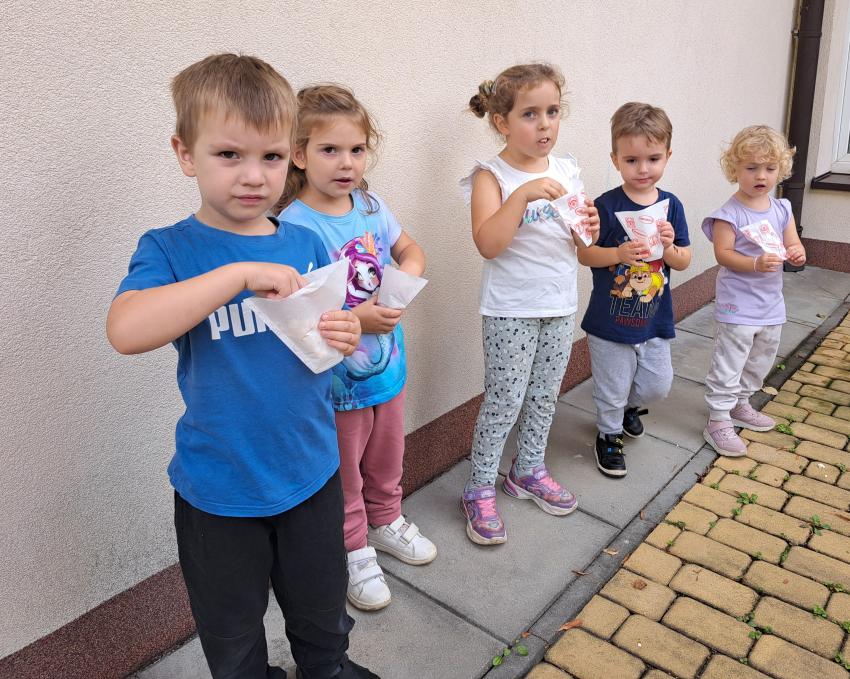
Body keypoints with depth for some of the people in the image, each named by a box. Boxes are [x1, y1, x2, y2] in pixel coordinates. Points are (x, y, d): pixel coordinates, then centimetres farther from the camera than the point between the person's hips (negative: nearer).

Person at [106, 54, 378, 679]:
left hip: (311, 471, 4)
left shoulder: (306, 244, -1)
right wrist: (239, 273, -34)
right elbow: (125, 331, -31)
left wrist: (344, 338, -13)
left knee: (322, 613, 25)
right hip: (220, 491, -3)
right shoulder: (170, 248, -12)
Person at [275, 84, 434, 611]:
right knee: (344, 475, 16)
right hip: (336, 380, -6)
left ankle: (386, 521, 52)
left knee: (387, 459, 26)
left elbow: (411, 249, 11)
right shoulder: (294, 227, -22)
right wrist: (357, 318, -30)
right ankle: (354, 551, 39)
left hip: (388, 365, 6)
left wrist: (408, 271, -11)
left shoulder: (371, 206, -3)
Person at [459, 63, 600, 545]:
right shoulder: (492, 175, -10)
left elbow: (578, 242, 13)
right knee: (504, 400, 0)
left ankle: (529, 470, 35)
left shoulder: (566, 170, 6)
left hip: (561, 306, 6)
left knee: (545, 396, 16)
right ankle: (481, 489, 16)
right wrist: (523, 195, -32)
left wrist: (588, 228, -8)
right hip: (512, 311, -6)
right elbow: (488, 244, -24)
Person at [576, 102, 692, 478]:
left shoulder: (671, 205, -2)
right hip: (610, 321, -4)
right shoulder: (606, 206, -14)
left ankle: (630, 405, 49)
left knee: (658, 384, 17)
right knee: (612, 389, 10)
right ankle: (608, 435, 35)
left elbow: (684, 262, 2)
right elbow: (583, 253, -12)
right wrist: (619, 253, -28)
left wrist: (669, 247, -20)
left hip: (654, 320, 4)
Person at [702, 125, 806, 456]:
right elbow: (723, 254, -19)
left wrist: (797, 253, -17)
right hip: (737, 306, -7)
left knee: (759, 364, 21)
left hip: (771, 304, 7)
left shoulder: (782, 209, 5)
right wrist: (756, 264, -32)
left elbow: (795, 247, 6)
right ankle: (718, 421, 8)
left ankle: (740, 405, 40)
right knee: (728, 365, -2)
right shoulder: (730, 213, -14)